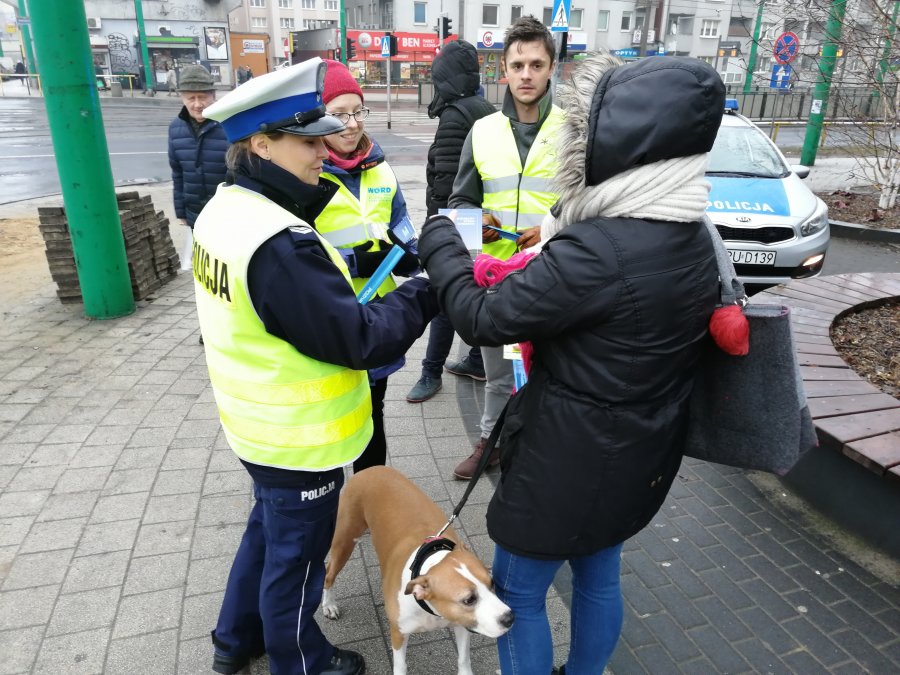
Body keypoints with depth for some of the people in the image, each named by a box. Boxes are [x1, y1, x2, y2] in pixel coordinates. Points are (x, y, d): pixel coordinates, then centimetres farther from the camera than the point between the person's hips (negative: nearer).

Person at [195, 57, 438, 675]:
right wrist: (427, 293, -18)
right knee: (295, 555, 15)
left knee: (268, 529, 30)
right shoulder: (279, 244, -31)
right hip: (299, 440, -9)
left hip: (258, 424, 9)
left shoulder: (224, 210, 1)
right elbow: (359, 341, -27)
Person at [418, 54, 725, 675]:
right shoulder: (693, 240, -2)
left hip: (569, 461, -8)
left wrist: (439, 240, -6)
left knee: (517, 593, 15)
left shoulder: (594, 251, -30)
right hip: (641, 456, 8)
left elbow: (482, 318, -22)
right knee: (599, 577, 28)